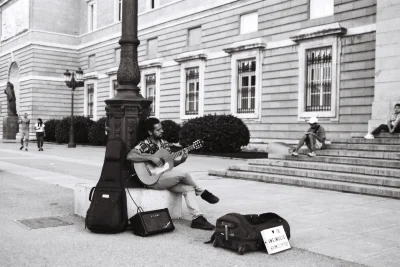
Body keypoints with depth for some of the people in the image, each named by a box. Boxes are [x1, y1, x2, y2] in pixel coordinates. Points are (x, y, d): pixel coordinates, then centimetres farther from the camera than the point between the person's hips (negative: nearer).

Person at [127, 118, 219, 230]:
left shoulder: (164, 144, 12)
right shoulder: (144, 145, -10)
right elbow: (130, 156, -27)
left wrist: (181, 160, -4)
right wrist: (152, 157, -28)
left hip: (166, 178, 7)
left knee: (188, 188, -15)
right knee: (183, 174, -23)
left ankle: (197, 218, -16)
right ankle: (203, 193, 0)